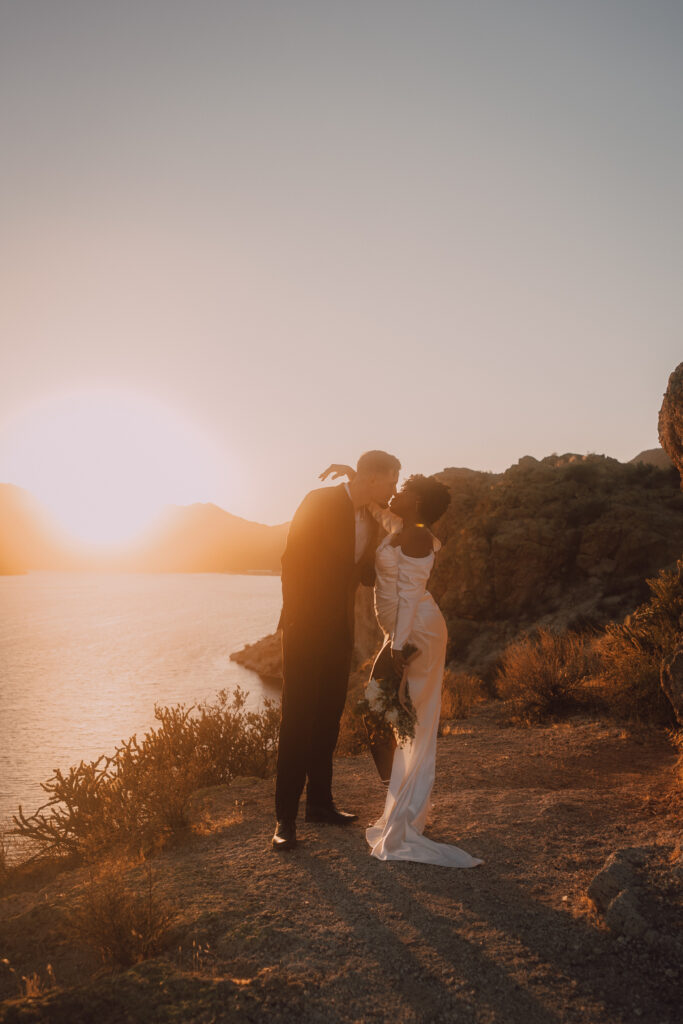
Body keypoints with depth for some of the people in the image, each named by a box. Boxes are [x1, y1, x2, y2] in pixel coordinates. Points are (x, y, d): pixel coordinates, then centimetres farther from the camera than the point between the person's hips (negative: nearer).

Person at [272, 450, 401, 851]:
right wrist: (295, 618, -15)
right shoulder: (321, 502, -12)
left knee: (328, 717, 12)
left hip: (339, 630, 7)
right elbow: (292, 560, -14)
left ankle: (320, 802, 24)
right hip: (306, 628, -7)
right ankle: (286, 817, 2)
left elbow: (368, 575, 12)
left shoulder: (371, 518, 9)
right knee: (297, 720, -5)